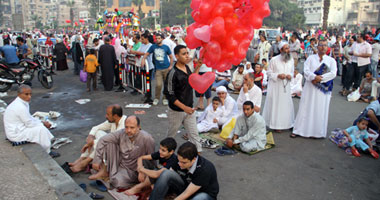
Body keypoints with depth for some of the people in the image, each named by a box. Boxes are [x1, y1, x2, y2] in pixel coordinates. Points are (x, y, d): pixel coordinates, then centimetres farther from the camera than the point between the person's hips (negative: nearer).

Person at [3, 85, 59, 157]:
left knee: (41, 125, 14)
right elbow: (29, 124, -22)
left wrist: (42, 122, 3)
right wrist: (43, 124, -7)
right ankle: (47, 153, -5)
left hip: (15, 129, 11)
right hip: (15, 135, -11)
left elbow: (29, 118, 15)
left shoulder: (19, 103, 5)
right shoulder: (20, 107, -28)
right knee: (41, 129, -17)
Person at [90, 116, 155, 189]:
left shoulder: (147, 138, -25)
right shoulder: (121, 133, -13)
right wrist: (97, 160, -11)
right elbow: (103, 140, -8)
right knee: (109, 142, -15)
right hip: (119, 163, 4)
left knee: (117, 182, -33)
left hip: (133, 170, -4)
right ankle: (104, 171, -3)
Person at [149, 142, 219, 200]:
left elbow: (186, 194, -28)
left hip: (206, 194, -5)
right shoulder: (181, 160, -17)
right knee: (166, 173, -21)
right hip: (186, 187, 5)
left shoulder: (204, 170, -33)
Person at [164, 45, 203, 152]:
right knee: (171, 134, 16)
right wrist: (184, 107, -23)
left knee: (194, 134, 5)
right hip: (176, 111, -5)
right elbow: (169, 94, -20)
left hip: (189, 109, 6)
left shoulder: (187, 68, 2)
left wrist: (197, 67, 6)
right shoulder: (173, 73, -20)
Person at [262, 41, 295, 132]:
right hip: (275, 86, -5)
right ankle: (276, 125, 12)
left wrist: (290, 76, -7)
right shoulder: (274, 60, -10)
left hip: (286, 86, 5)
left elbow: (292, 72, 15)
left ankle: (286, 124, 23)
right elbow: (269, 73, -5)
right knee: (275, 105, 0)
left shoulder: (291, 60, 4)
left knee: (287, 105, 8)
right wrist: (278, 75, -20)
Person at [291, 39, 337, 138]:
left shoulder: (331, 60, 7)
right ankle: (298, 130, 8)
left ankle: (317, 132, 11)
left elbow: (333, 73, -7)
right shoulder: (311, 58, 7)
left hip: (323, 89, 0)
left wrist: (320, 78, -17)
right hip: (310, 87, 0)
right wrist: (314, 77, -22)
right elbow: (306, 70, -5)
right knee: (306, 108, 2)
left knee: (320, 110, 3)